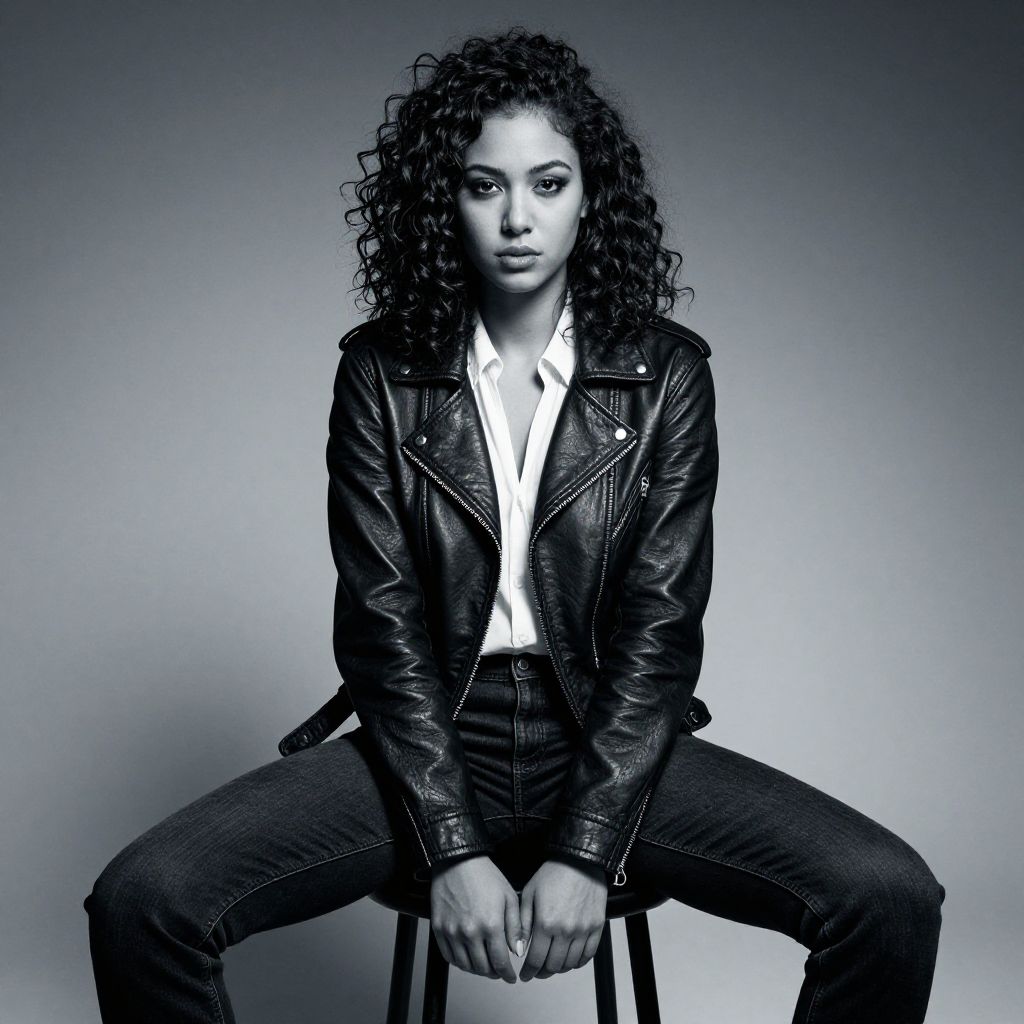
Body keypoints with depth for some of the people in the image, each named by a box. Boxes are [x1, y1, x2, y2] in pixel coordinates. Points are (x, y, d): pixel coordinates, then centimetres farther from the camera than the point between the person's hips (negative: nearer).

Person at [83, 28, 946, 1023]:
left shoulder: (666, 372, 0)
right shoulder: (381, 371, -1)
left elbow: (659, 627, -6)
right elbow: (381, 625, -6)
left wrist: (585, 853, -16)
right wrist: (454, 854, -16)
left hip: (613, 748, 1)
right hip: (426, 745, 0)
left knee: (893, 900, -19)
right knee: (140, 902, -21)